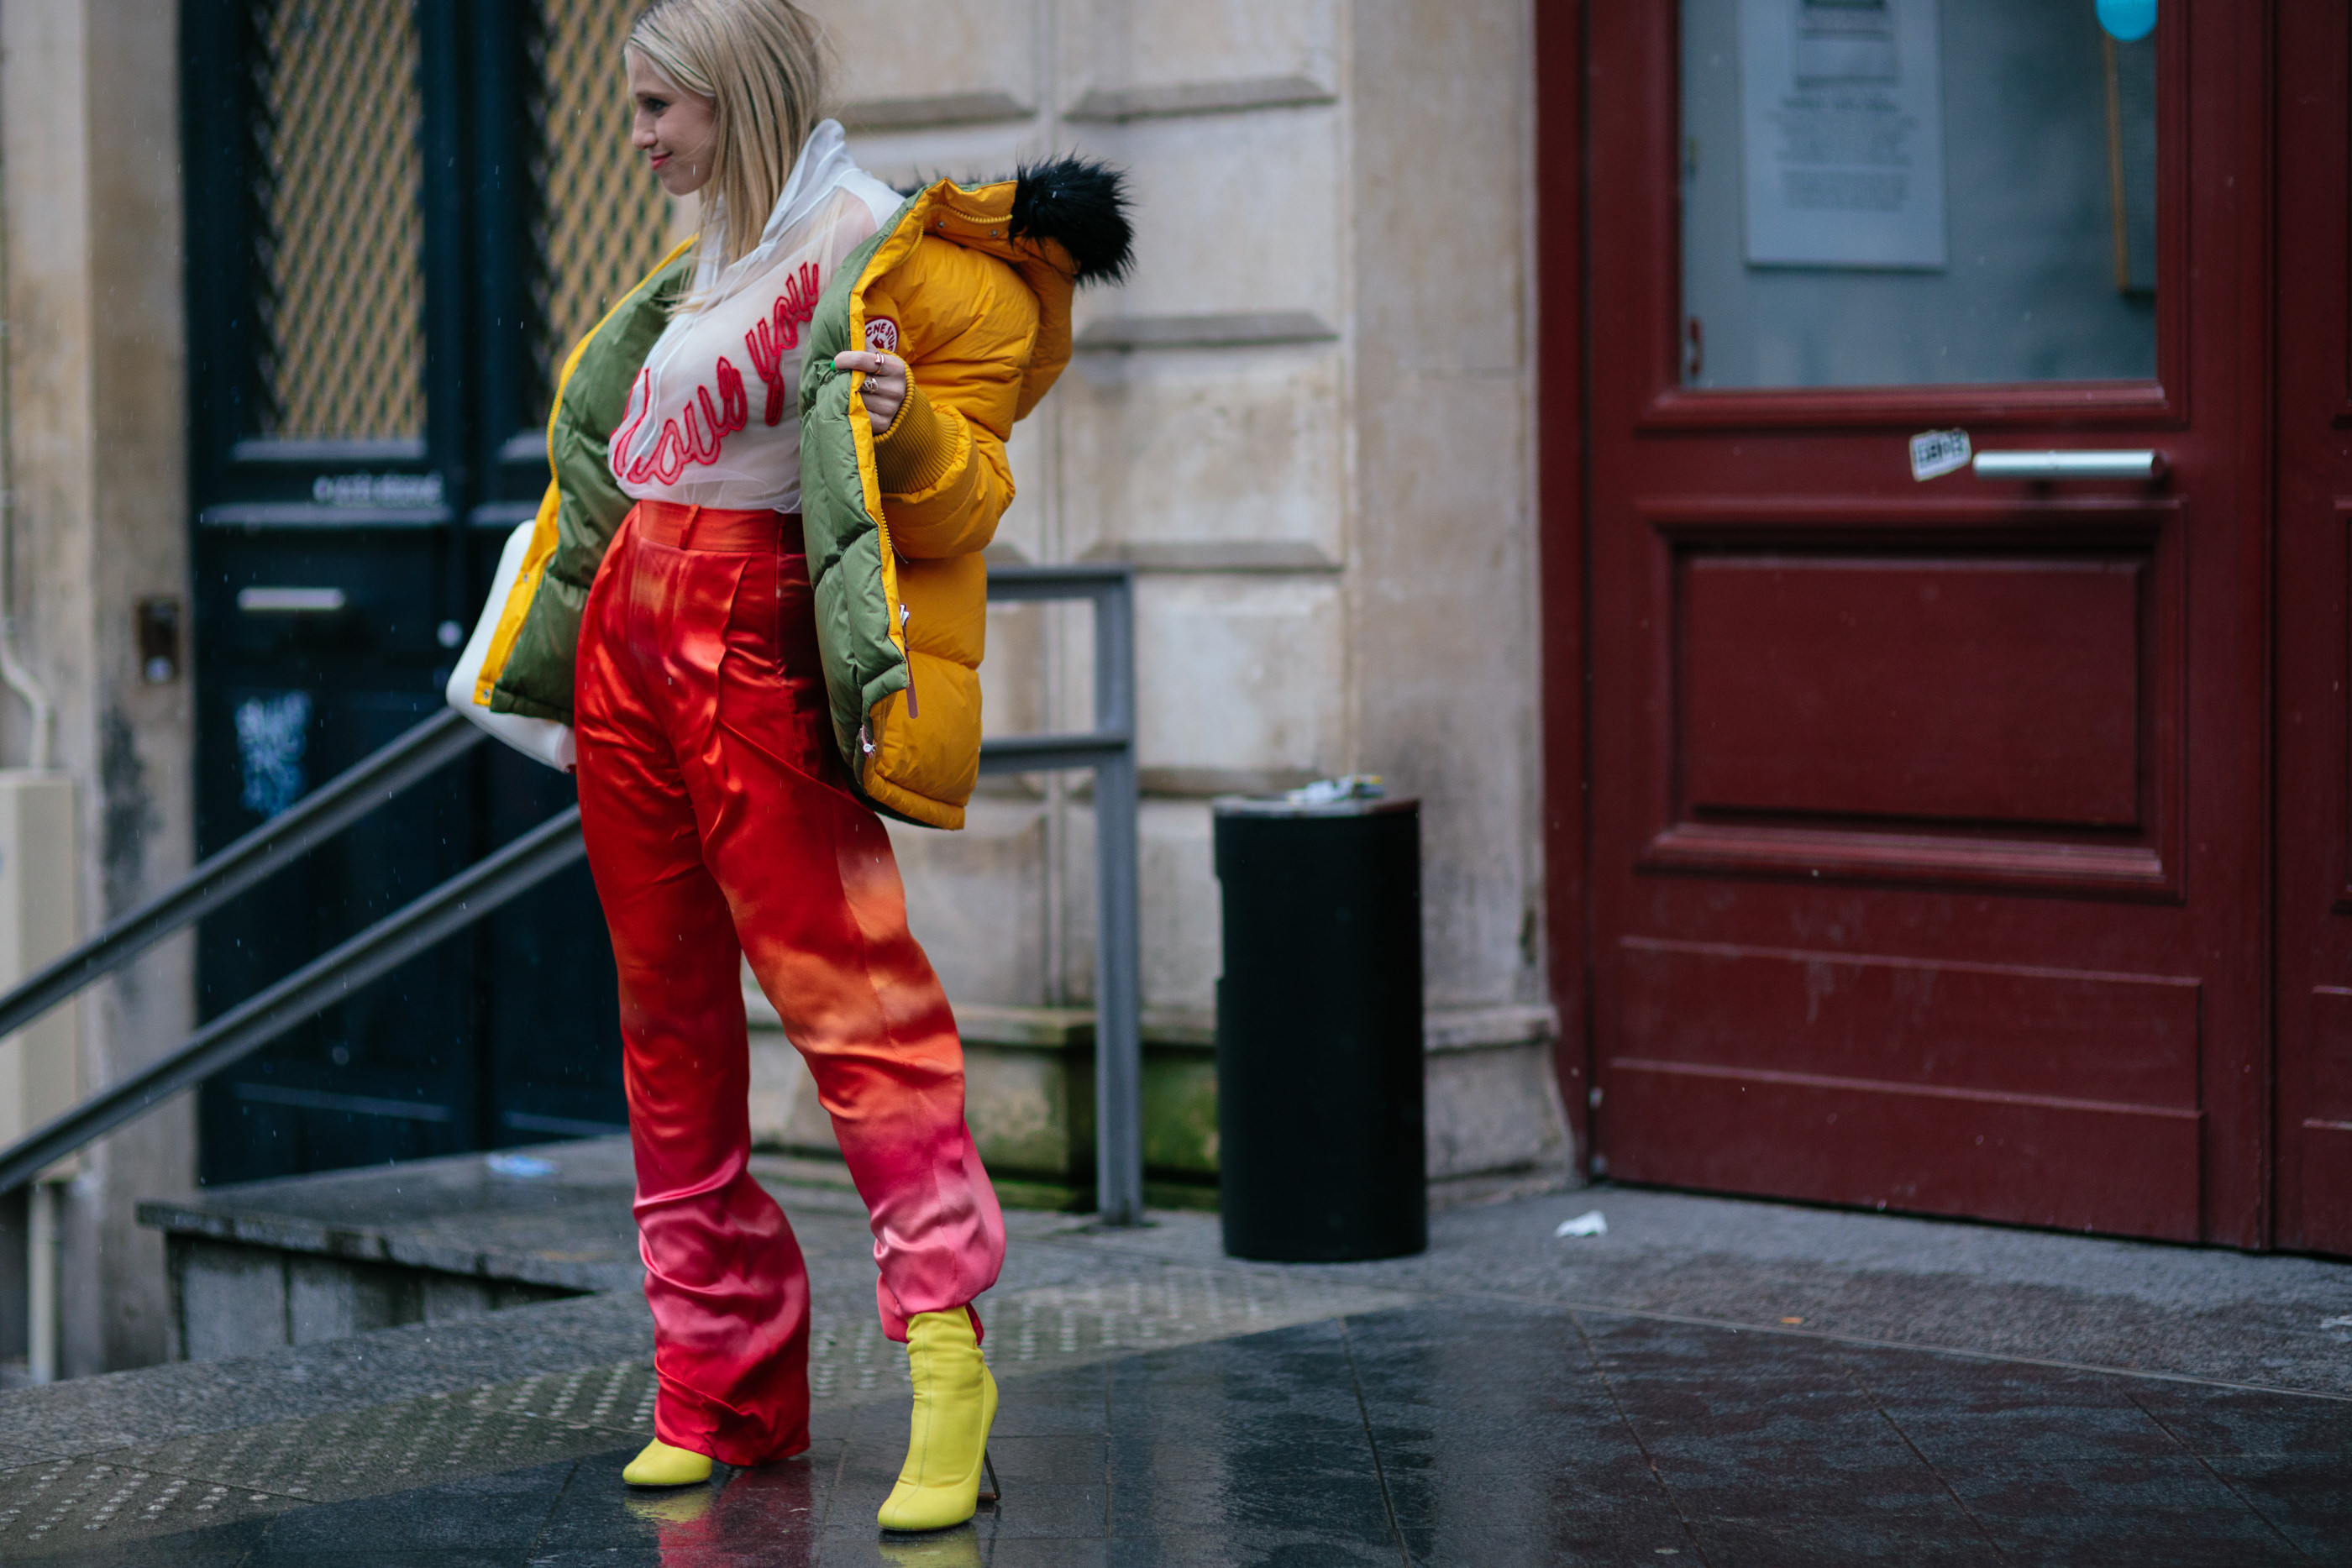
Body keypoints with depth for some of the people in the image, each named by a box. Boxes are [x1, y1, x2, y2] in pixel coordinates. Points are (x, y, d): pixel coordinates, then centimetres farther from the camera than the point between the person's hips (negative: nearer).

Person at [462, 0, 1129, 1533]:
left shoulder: (892, 256, -7)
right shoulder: (708, 265, 19)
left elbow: (961, 500, -12)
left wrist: (907, 432, -31)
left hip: (755, 650, -8)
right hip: (629, 637, 8)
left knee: (840, 978, -18)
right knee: (669, 1012, 7)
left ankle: (945, 1345, -24)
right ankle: (722, 1378, 11)